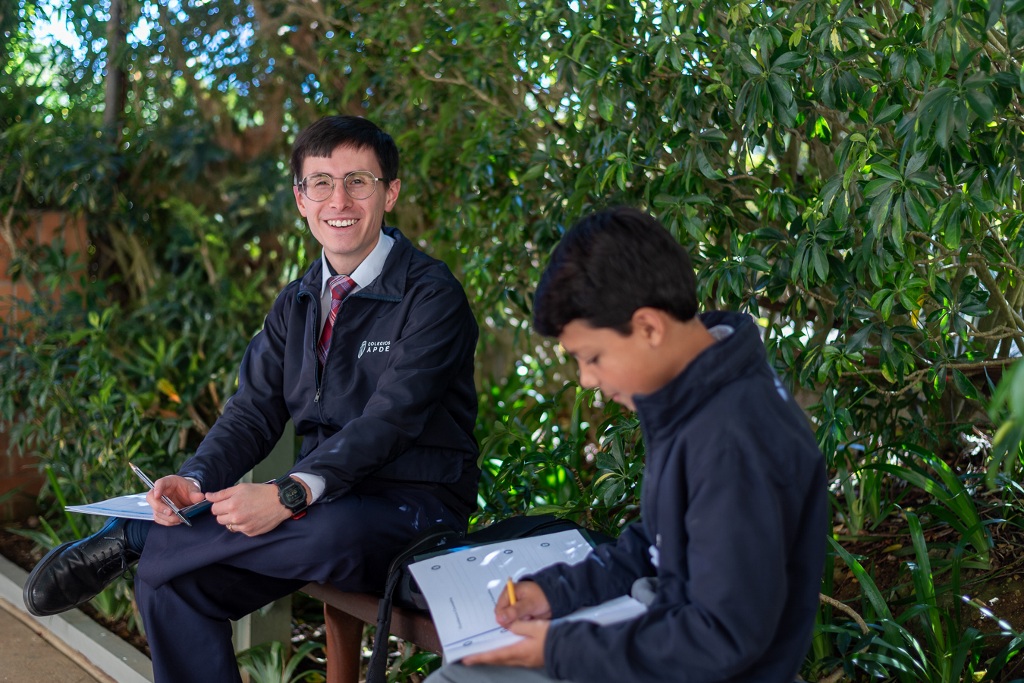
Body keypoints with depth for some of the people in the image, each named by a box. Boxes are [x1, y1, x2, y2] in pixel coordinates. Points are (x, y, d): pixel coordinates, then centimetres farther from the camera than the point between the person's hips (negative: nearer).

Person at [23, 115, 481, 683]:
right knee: (169, 583, -15)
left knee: (333, 530, -40)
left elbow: (389, 419, -21)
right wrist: (194, 481, -14)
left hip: (413, 511, -6)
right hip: (322, 501, 6)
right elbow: (253, 414, 8)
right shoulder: (297, 304, 13)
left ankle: (130, 538, -21)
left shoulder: (431, 295, -10)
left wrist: (290, 495, -34)